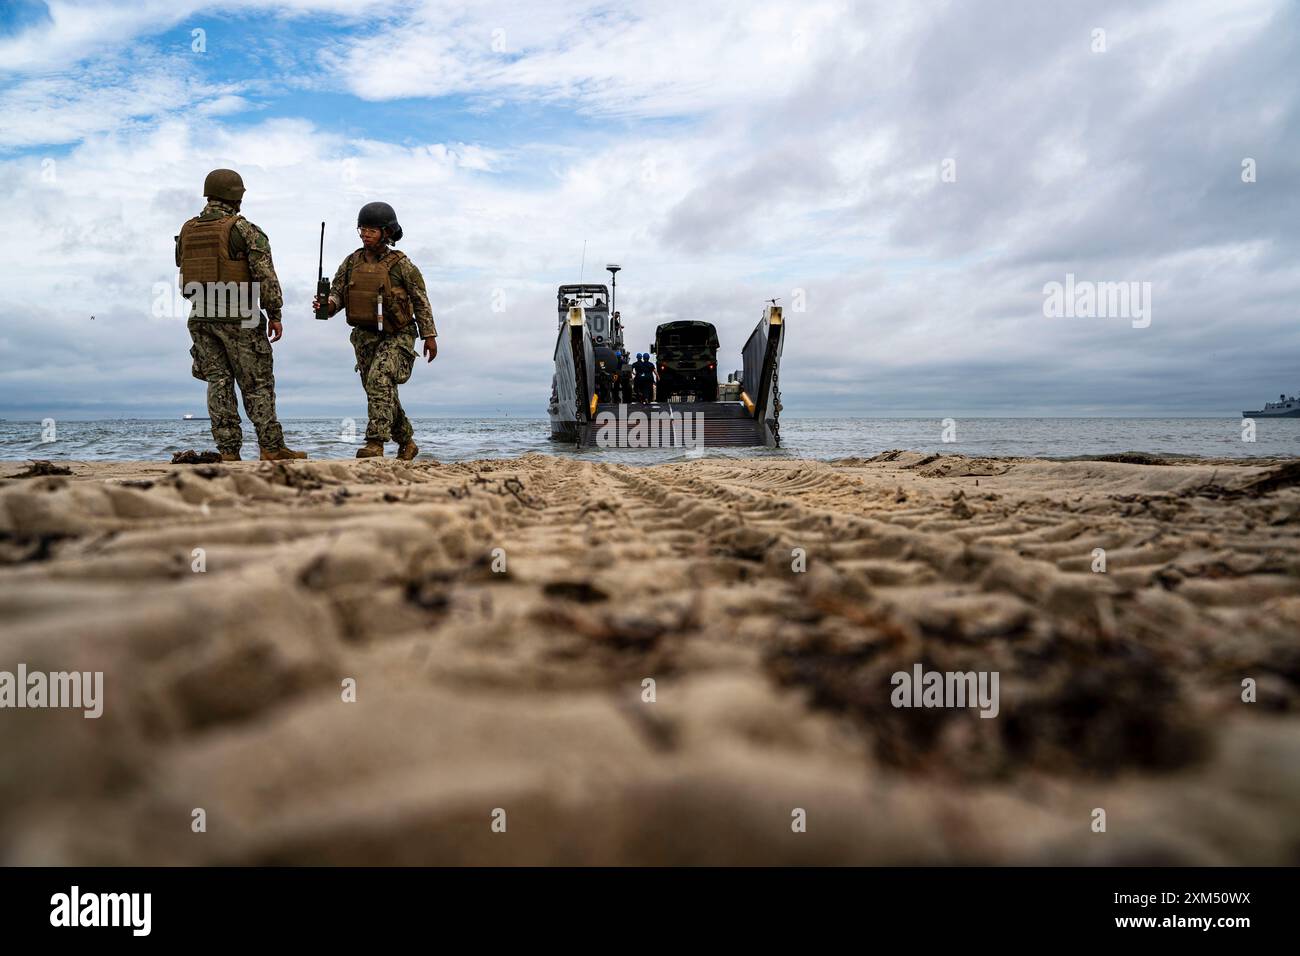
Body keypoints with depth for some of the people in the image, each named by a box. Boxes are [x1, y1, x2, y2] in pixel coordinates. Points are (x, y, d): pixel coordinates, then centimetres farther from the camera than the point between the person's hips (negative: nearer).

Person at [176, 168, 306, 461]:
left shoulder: (186, 231, 12)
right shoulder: (242, 228, -8)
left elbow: (183, 277, 16)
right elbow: (265, 275, -12)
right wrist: (275, 314, -7)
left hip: (201, 316, 5)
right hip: (238, 316, -5)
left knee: (219, 382, 7)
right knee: (257, 383, 0)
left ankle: (228, 451, 4)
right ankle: (272, 447, 2)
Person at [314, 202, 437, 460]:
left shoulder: (400, 264, -8)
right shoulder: (351, 262, 4)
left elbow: (420, 300, -4)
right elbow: (337, 293, 5)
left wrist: (429, 335, -4)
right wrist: (326, 305, -18)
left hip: (397, 335, -5)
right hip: (365, 336, 6)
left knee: (379, 381, -25)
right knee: (384, 391, 12)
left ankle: (375, 443, -26)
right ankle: (406, 443, 29)